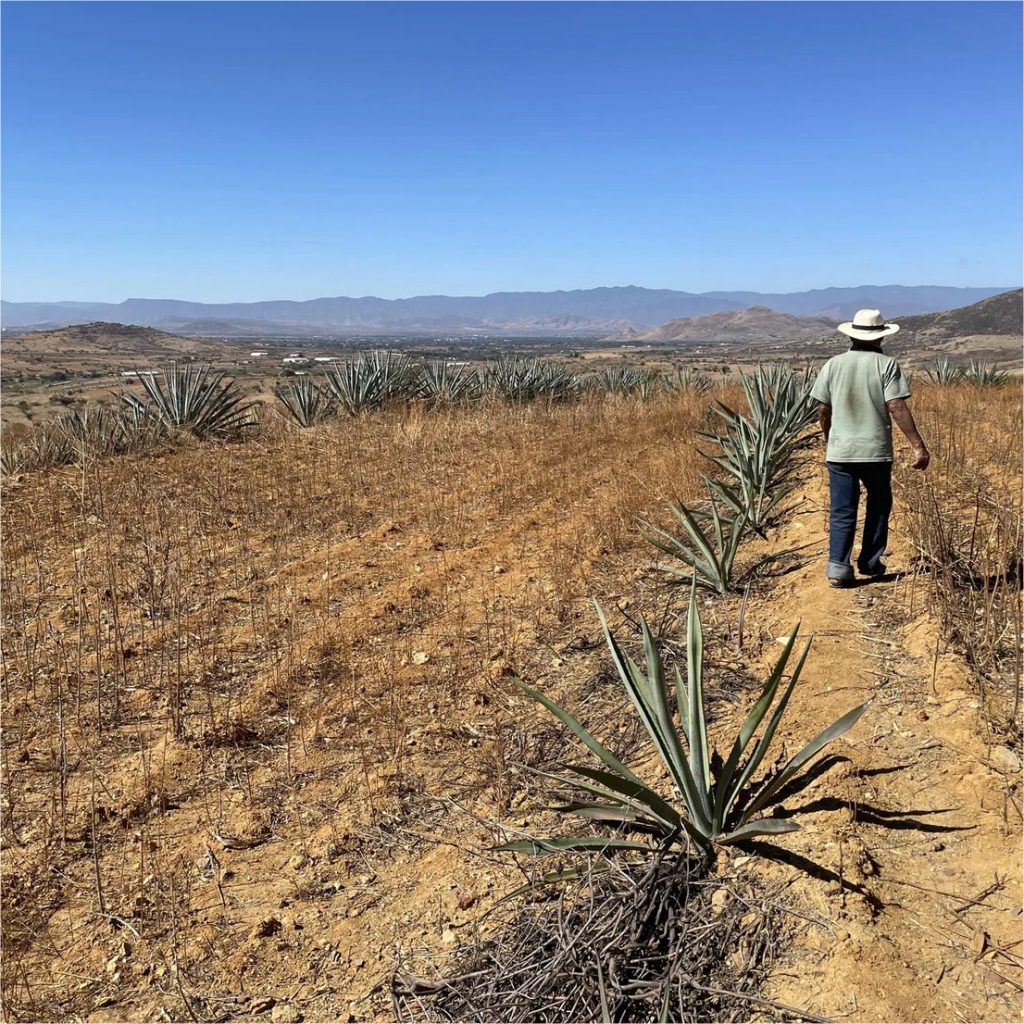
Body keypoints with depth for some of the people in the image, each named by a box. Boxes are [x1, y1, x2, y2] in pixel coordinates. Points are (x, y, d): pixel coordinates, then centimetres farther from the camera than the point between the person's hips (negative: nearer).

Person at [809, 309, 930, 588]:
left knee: (842, 512, 7)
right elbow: (897, 408, -13)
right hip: (876, 451, -1)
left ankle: (838, 566, -3)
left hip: (839, 452, 2)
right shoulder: (887, 364, -5)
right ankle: (869, 562, 22)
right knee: (878, 505, 19)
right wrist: (918, 446, -11)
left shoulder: (833, 365, 3)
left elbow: (823, 410, 6)